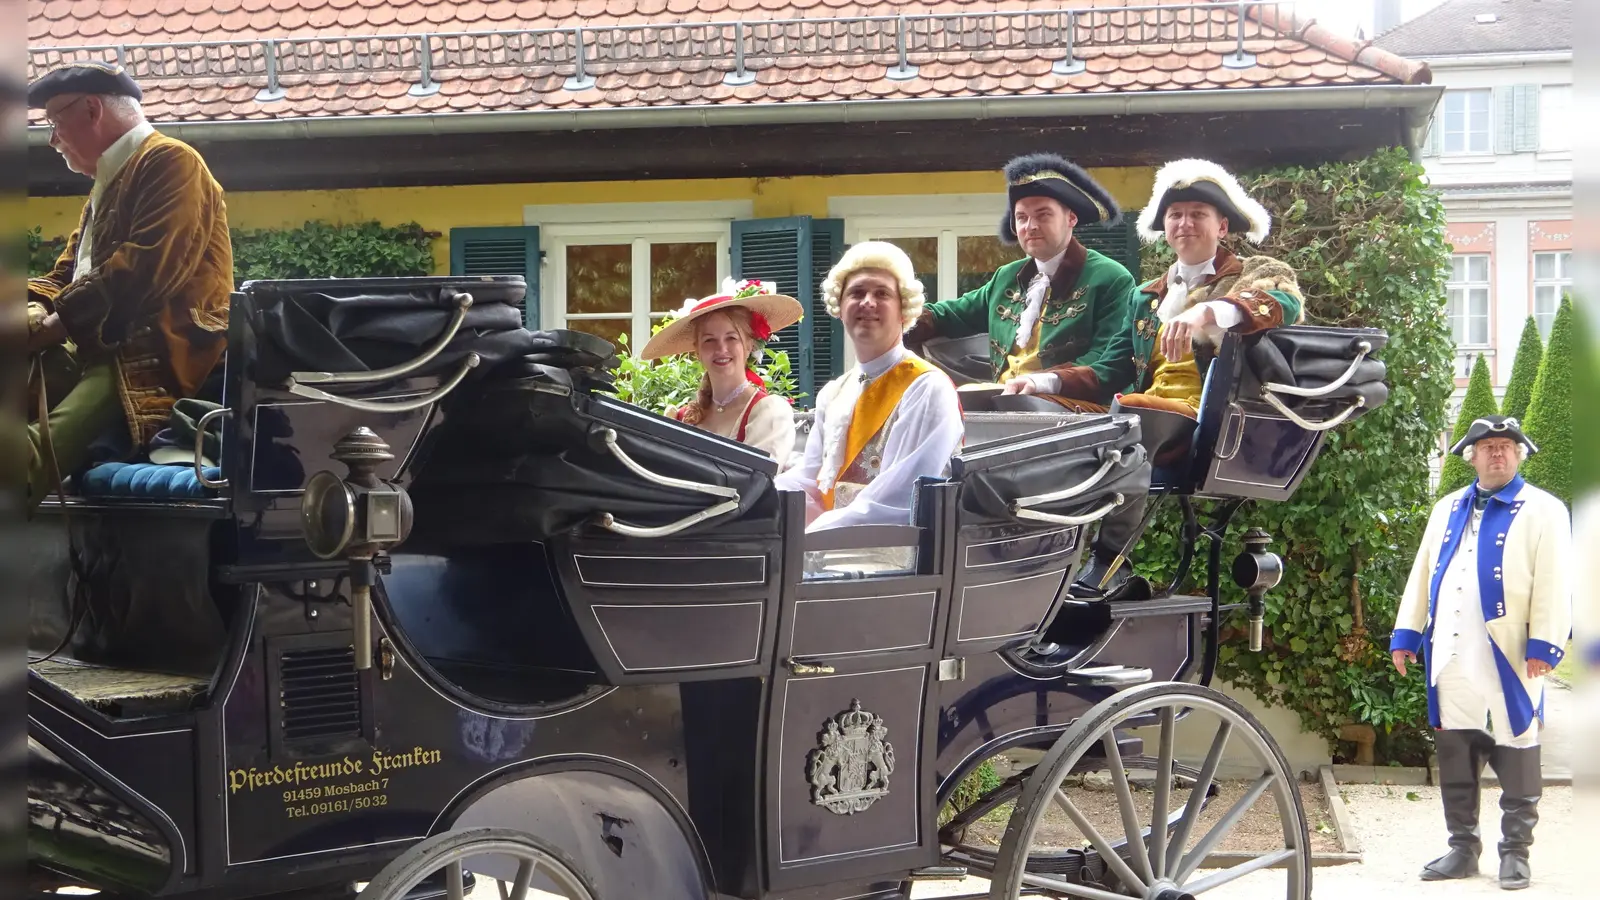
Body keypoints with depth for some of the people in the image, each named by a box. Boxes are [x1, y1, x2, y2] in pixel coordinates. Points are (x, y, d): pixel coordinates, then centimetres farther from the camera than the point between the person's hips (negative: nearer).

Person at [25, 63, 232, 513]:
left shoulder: (169, 162, -1)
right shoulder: (108, 183, 31)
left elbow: (146, 268, -16)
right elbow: (65, 274, 26)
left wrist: (55, 325, -15)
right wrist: (35, 311, 1)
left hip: (153, 357, -9)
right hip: (101, 352, 9)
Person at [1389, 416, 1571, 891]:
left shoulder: (1543, 510, 0)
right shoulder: (1447, 508, 17)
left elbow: (1553, 584, -7)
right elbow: (1422, 574, 17)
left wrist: (1544, 645, -15)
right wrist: (1407, 633, 11)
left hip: (1509, 659, -5)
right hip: (1451, 657, 5)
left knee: (1516, 762, 2)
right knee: (1454, 759, 9)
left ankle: (1515, 852, 11)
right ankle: (1462, 848, 19)